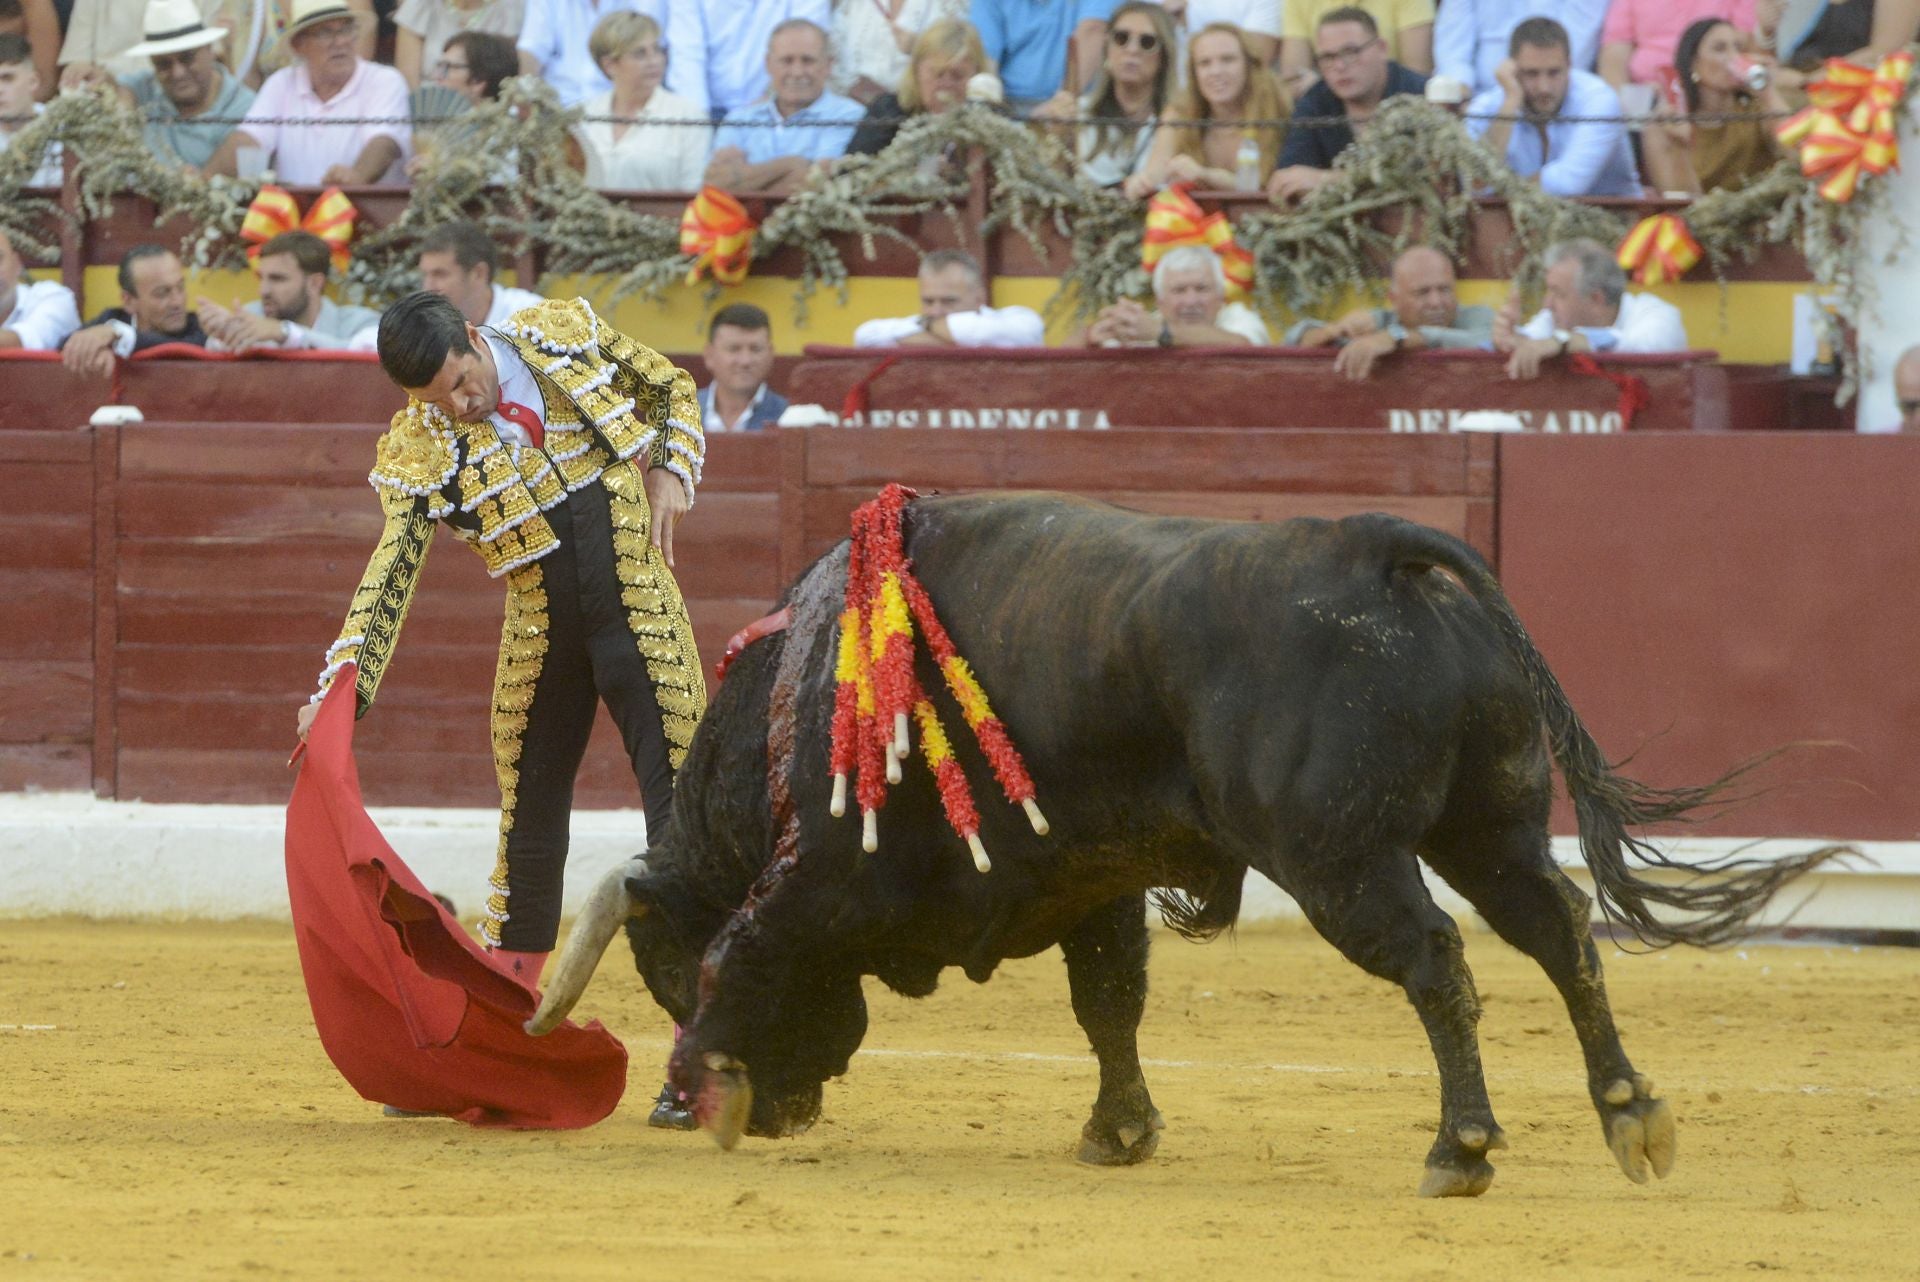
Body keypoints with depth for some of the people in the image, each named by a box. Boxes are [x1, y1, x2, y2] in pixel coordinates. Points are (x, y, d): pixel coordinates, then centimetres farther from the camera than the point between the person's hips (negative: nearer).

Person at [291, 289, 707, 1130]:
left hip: (640, 619, -1)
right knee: (529, 838, 11)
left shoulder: (565, 333, -7)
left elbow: (670, 389, 10)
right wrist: (340, 691, -27)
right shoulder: (422, 452, -9)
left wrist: (672, 474, -7)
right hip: (539, 642, 1)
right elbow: (389, 579, -15)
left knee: (684, 822, -7)